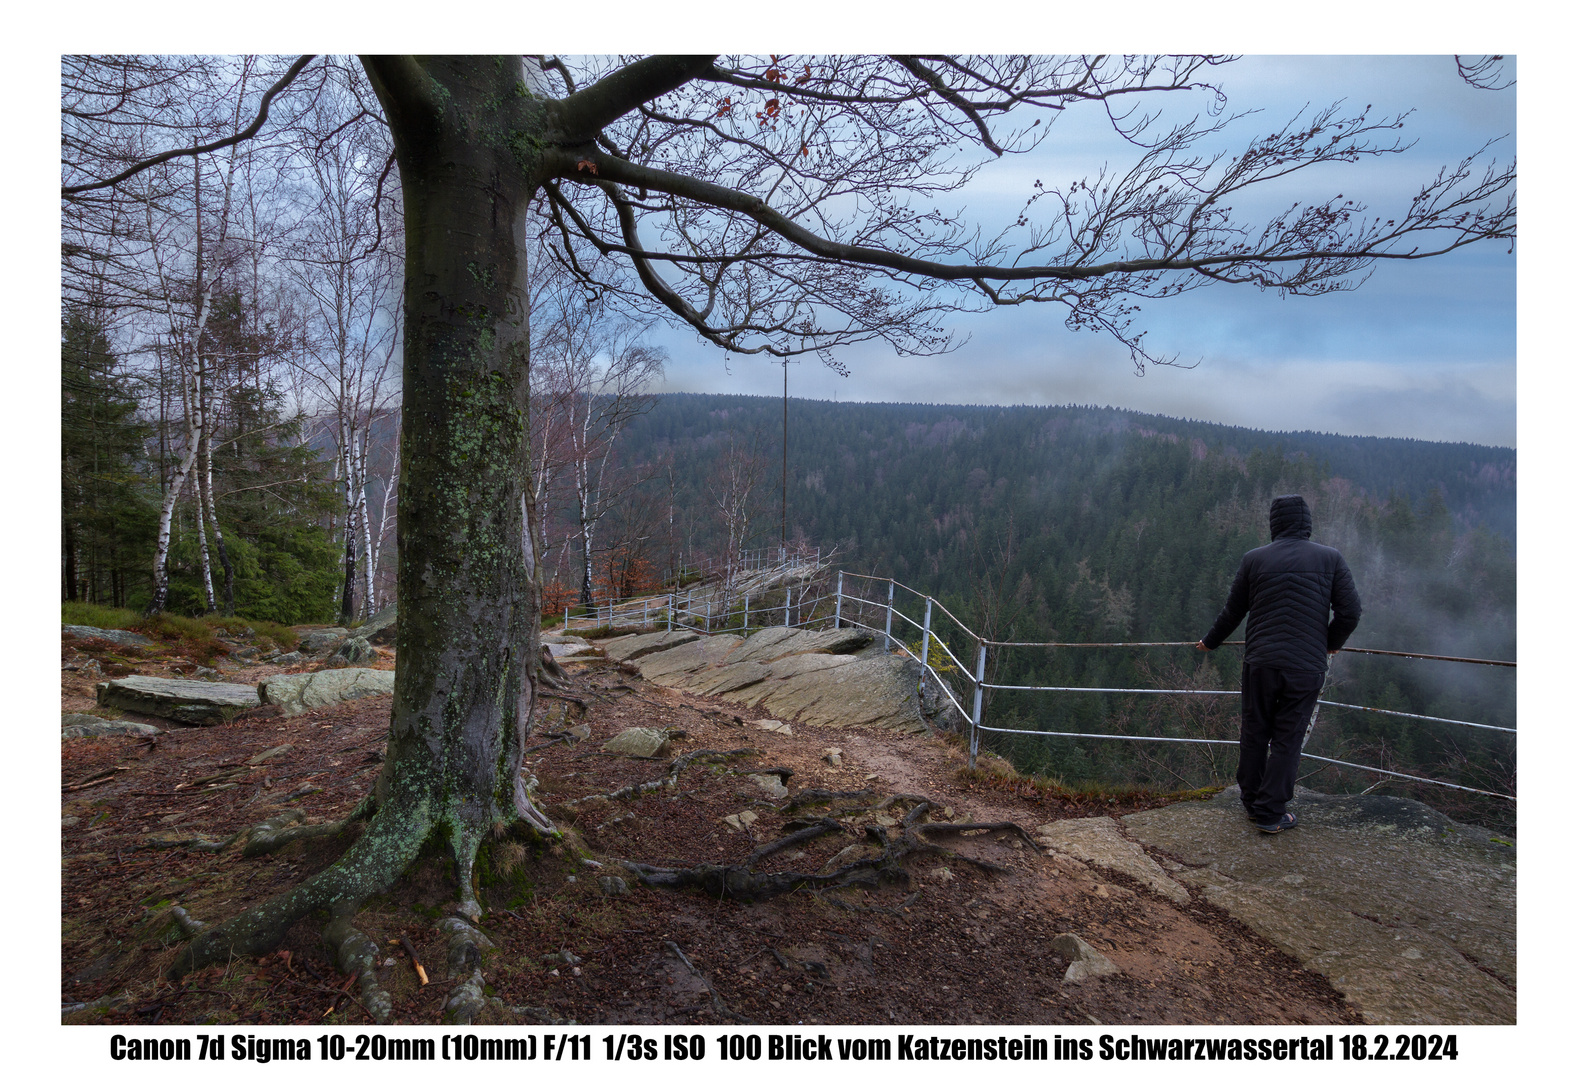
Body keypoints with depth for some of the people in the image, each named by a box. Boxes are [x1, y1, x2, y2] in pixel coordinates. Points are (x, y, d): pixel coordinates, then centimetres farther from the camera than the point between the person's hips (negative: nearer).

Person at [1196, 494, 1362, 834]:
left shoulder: (1254, 559, 2)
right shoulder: (1330, 558, 1)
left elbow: (1232, 611, 9)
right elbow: (1350, 611, 0)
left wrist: (1210, 642, 25)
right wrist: (1331, 643, 19)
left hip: (1261, 663, 1)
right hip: (1307, 667, 0)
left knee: (1254, 733, 14)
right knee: (1287, 739, 6)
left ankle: (1252, 801, 27)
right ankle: (1271, 812, 10)